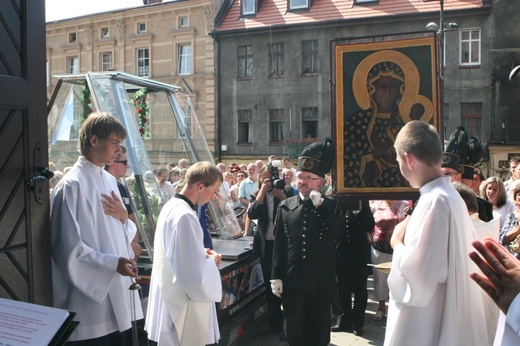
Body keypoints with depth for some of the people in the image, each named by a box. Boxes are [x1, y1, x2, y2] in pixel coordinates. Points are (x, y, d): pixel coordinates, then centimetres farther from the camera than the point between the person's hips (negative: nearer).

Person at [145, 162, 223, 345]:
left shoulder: (171, 206, 7)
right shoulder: (185, 216, -25)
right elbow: (195, 273, -27)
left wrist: (201, 254, 7)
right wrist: (212, 262, -9)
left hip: (171, 298, 10)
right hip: (183, 305, -10)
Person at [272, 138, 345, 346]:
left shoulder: (329, 205, 0)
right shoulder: (285, 207, 3)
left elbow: (338, 233, -17)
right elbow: (279, 244, 2)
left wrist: (320, 206, -19)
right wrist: (276, 277, 0)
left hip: (320, 281, -1)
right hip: (292, 280, 1)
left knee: (319, 329, 12)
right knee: (294, 329, 13)